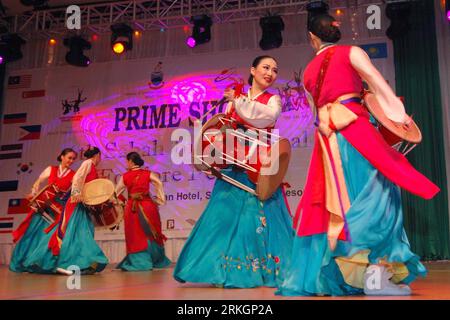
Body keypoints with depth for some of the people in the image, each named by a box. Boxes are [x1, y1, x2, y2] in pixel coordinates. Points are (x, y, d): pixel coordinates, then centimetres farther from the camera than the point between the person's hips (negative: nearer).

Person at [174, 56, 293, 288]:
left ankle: (264, 270, 4)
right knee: (226, 211, -4)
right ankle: (224, 270, 5)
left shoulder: (273, 99, 9)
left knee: (260, 214, -7)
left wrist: (239, 102, -11)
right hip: (234, 166, 2)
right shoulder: (235, 97, 15)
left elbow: (268, 117, -14)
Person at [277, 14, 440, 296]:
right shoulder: (351, 52, 7)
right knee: (374, 195, -7)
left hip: (327, 136, 5)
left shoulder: (309, 71, 21)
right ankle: (377, 273, -16)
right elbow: (378, 83, -3)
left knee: (334, 201, 6)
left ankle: (328, 275, 7)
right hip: (354, 127, -5)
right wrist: (399, 113, -6)